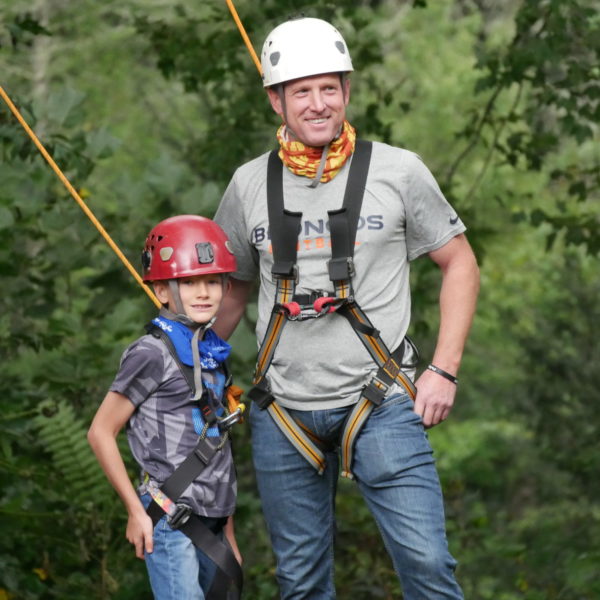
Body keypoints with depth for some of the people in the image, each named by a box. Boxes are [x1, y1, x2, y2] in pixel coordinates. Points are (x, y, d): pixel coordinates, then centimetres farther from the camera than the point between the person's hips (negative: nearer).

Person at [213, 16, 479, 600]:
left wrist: (444, 371, -1)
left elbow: (459, 264, 7)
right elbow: (228, 288, 18)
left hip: (380, 405, -2)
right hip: (283, 413, 3)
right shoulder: (250, 184, 6)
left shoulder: (398, 172, -2)